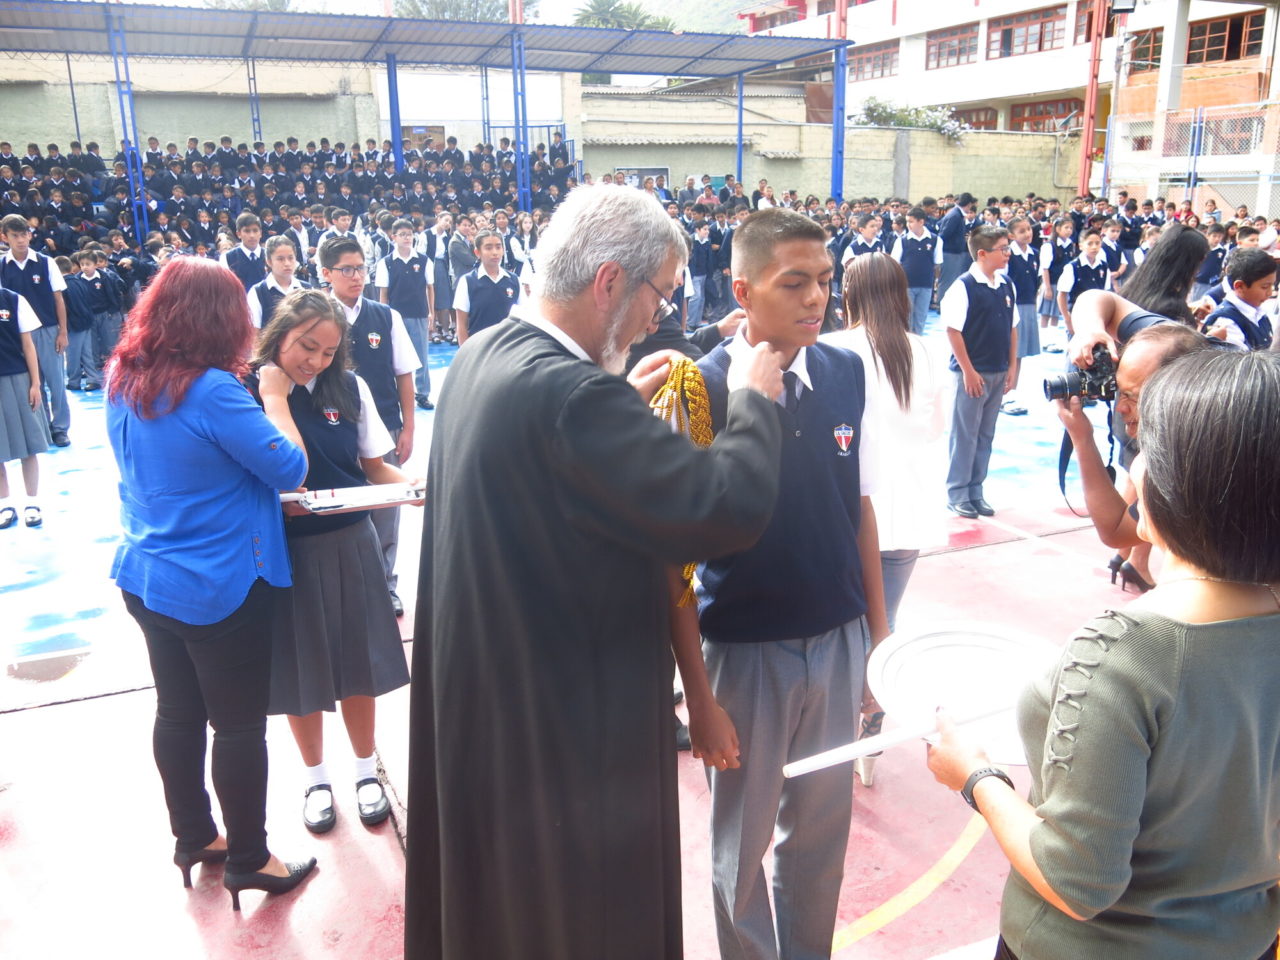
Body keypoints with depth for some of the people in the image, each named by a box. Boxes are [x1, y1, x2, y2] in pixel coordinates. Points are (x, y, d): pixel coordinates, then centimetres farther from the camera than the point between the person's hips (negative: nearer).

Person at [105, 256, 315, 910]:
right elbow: (290, 469, -18)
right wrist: (274, 396, -7)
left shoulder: (122, 382, 1)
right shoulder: (212, 389, -23)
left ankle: (193, 837, 37)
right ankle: (247, 860, 22)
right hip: (218, 587, -8)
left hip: (145, 578, 8)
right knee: (239, 725, 7)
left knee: (178, 714, 20)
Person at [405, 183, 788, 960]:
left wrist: (622, 399, 10)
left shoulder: (484, 357, 1)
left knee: (506, 890, 30)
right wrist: (755, 399, -13)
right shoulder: (570, 390, -29)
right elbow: (728, 508, -30)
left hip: (487, 690, 9)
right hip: (570, 716, -9)